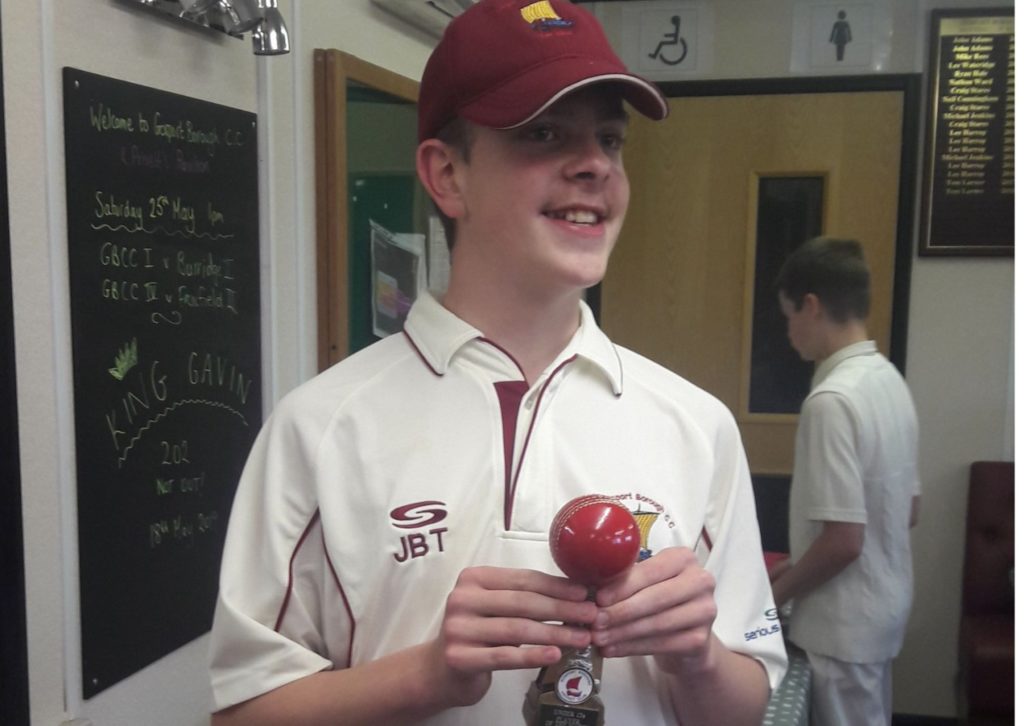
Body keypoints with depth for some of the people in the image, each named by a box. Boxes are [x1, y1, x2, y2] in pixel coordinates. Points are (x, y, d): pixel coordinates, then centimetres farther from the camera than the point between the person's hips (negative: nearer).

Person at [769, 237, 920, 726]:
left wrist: (777, 593, -9)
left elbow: (844, 539, -26)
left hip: (844, 624, -9)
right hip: (884, 609, 9)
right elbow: (906, 512, 11)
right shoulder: (891, 381, 4)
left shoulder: (832, 399, -24)